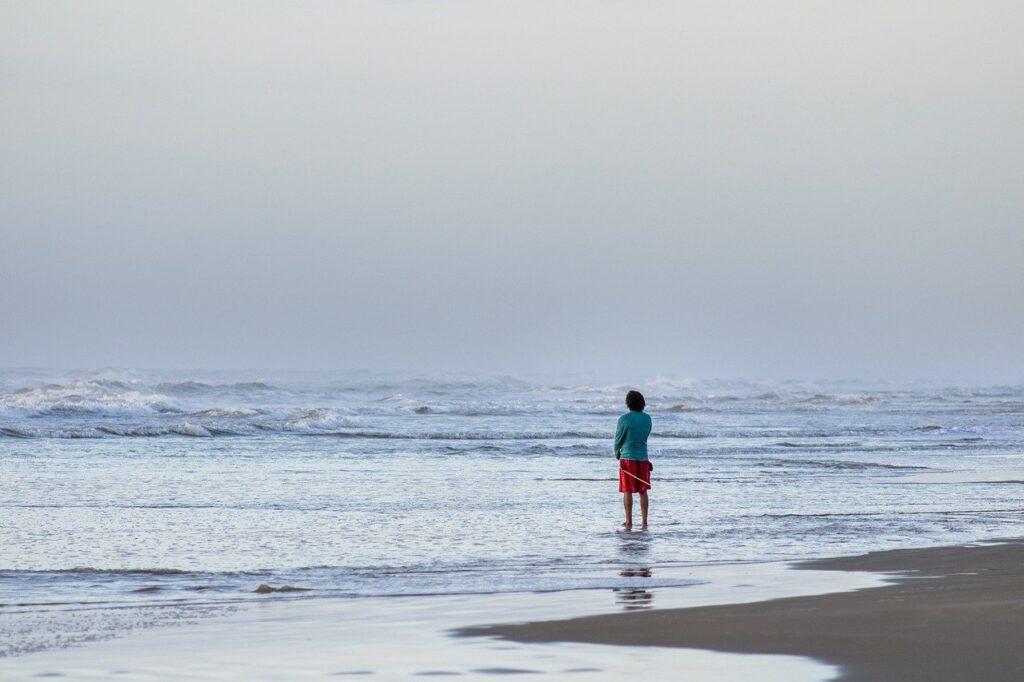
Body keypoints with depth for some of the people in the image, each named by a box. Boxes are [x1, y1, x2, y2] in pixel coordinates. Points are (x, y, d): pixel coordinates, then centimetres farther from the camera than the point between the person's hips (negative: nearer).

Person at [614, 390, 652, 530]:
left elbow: (618, 439, -4)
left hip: (627, 458, -4)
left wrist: (617, 454, 14)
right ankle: (644, 522, 10)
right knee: (643, 491, 10)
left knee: (627, 491, 3)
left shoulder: (624, 419, -13)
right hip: (643, 458, 4)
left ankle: (629, 522, 4)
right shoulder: (647, 418, 0)